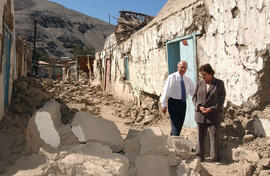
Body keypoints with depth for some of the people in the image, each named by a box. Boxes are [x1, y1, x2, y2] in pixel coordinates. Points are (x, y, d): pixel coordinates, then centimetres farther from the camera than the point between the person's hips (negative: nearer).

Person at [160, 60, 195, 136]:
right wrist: (164, 105, -11)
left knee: (180, 125, 11)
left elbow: (193, 92, 10)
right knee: (175, 125, -8)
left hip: (183, 103, 5)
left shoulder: (188, 80, 8)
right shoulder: (171, 77, -6)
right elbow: (166, 91, -8)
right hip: (173, 102, -5)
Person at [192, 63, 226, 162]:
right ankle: (200, 157, 19)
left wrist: (211, 108, -15)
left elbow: (221, 98, -4)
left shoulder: (219, 83, 0)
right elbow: (194, 97, 7)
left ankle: (214, 158, 14)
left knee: (214, 136, 1)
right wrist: (199, 106, -11)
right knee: (200, 136, 7)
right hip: (200, 115, 3)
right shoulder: (200, 84, 8)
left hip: (214, 115, -3)